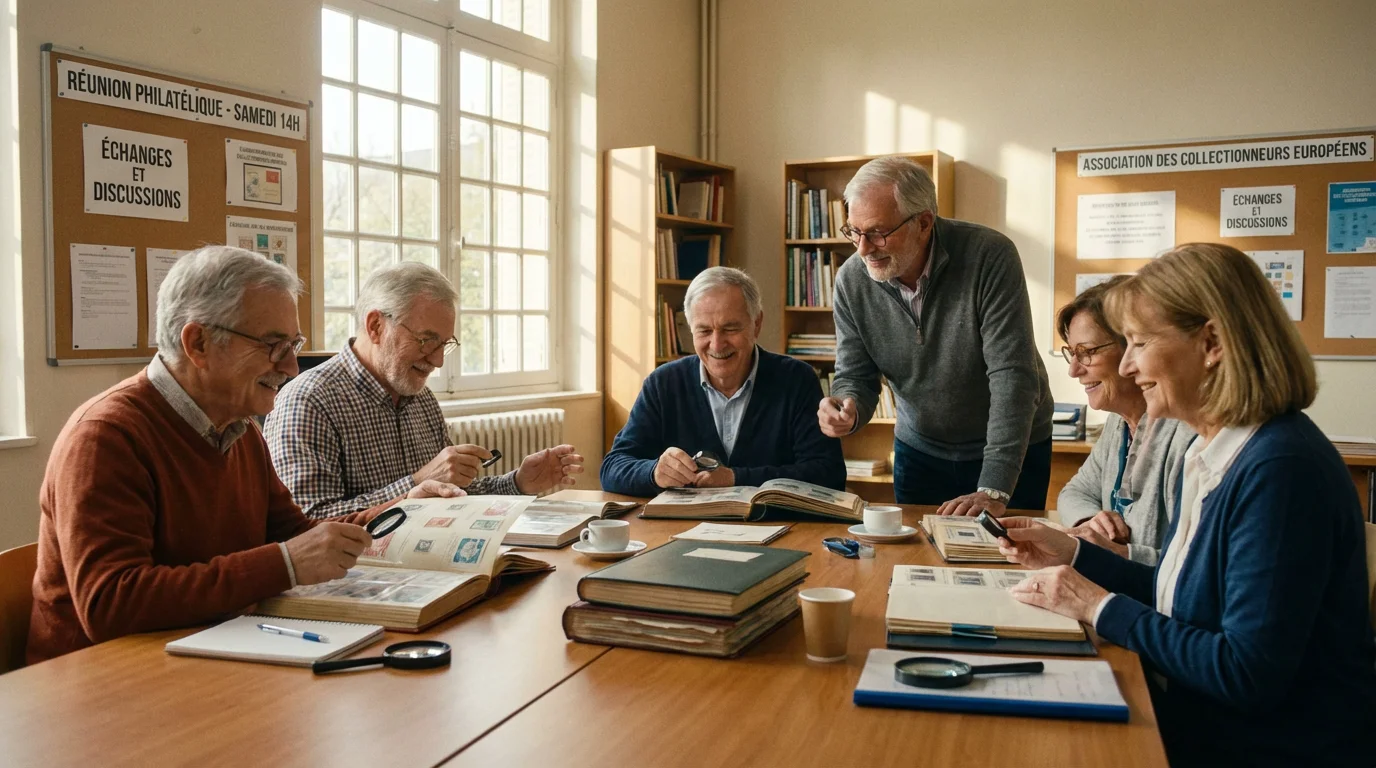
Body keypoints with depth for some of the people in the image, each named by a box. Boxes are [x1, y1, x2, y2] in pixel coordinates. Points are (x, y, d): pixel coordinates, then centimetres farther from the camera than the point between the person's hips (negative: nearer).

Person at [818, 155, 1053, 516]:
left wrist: (993, 491, -34)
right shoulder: (852, 280, -13)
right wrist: (847, 409, -30)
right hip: (919, 449, 3)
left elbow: (1012, 376, -29)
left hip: (1012, 449, -3)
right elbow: (855, 376, -5)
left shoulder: (990, 256, -25)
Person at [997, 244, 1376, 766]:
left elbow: (1249, 674, -25)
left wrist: (1101, 607, -18)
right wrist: (1071, 555, 7)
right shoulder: (1208, 452, 7)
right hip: (1195, 720, 8)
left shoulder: (1280, 469, -24)